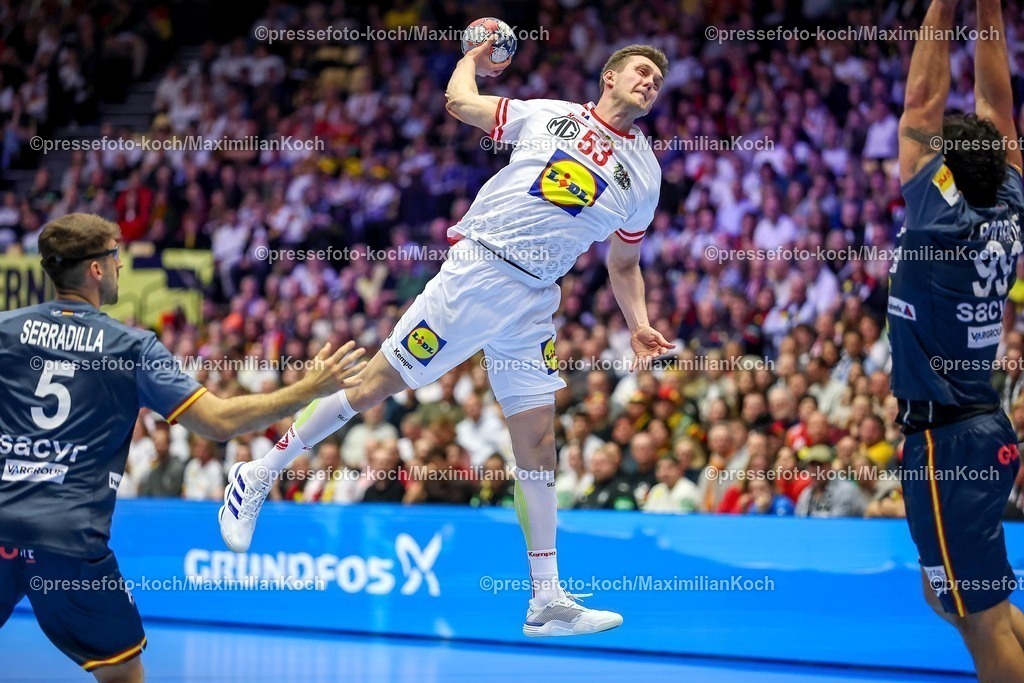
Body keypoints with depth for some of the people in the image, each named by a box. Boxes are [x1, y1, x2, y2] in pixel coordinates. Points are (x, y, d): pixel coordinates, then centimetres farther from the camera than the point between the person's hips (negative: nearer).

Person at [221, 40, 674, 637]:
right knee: (374, 385, -4)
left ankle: (548, 600, 3)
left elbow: (624, 264, 21)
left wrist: (639, 326, 8)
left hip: (534, 304, 4)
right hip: (475, 272, -3)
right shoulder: (549, 115, 5)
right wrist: (472, 58, 30)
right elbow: (460, 101, 13)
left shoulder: (644, 172, 14)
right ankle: (258, 477, 12)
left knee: (538, 439, 0)